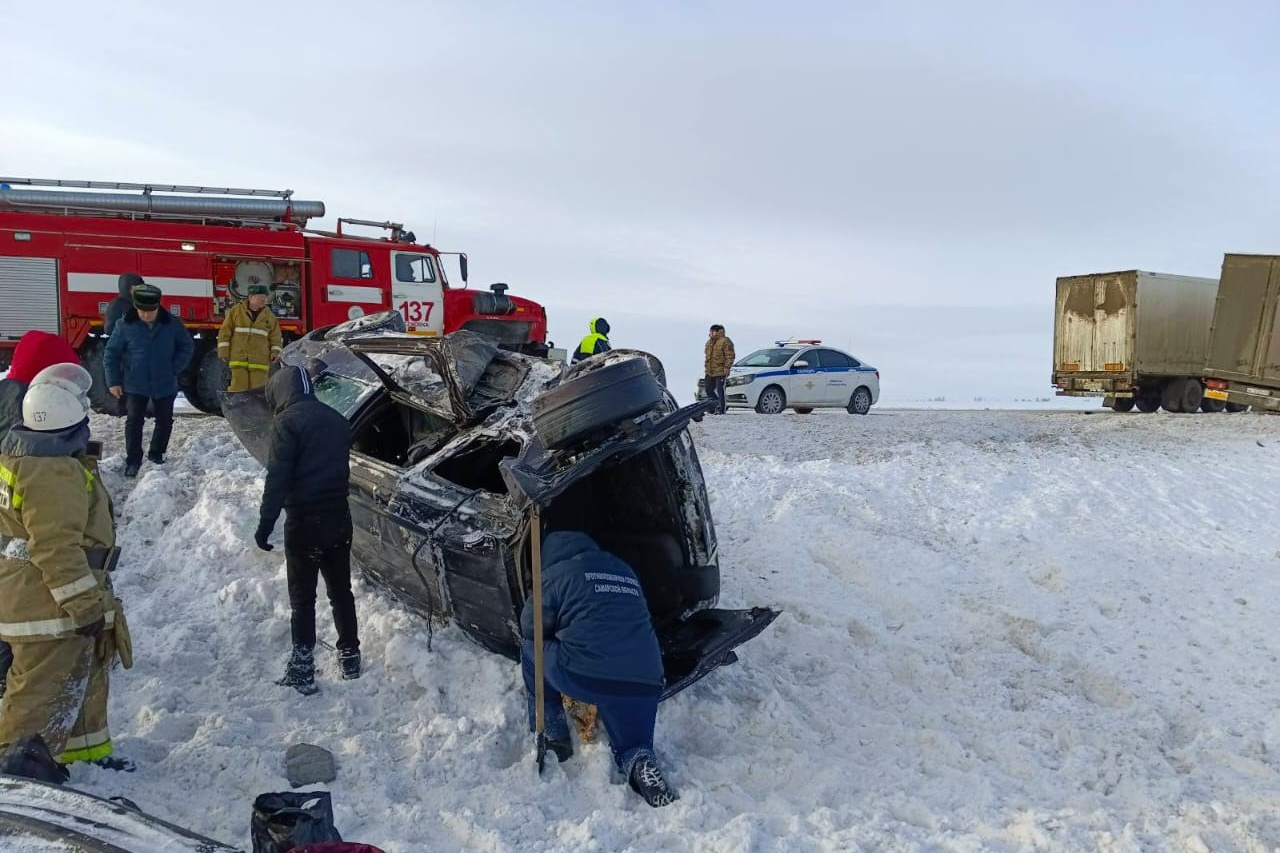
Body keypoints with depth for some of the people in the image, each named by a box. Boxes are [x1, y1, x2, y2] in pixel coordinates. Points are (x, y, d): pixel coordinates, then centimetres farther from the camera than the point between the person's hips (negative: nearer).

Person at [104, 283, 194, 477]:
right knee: (134, 422, -1)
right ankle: (133, 461, 9)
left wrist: (175, 368, -7)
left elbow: (186, 346, 5)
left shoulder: (172, 324, -8)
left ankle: (156, 455, 31)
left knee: (165, 421, 12)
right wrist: (114, 381, -5)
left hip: (165, 385, 2)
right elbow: (112, 352, -2)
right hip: (135, 385, -2)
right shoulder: (125, 325, -10)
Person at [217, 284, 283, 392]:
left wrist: (275, 351, 0)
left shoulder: (269, 315, 9)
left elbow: (275, 336, 13)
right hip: (239, 358, -1)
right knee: (239, 388, -5)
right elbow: (225, 331, 5)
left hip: (260, 360, 1)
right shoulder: (236, 310, 4)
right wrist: (223, 351, 0)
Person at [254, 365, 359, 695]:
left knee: (302, 598, 3)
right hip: (339, 518, 6)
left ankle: (302, 672, 5)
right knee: (341, 591, 17)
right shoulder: (336, 419, 10)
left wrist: (265, 524, -15)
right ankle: (350, 658, 25)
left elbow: (277, 478, -17)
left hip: (305, 522, -6)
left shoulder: (287, 422, -11)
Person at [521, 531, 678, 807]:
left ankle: (553, 736, 20)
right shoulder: (626, 571, 23)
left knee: (532, 651, 23)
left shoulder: (555, 574, 6)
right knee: (631, 748, 24)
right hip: (644, 683, 5)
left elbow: (530, 627, 11)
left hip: (583, 677, -4)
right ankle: (640, 764, -11)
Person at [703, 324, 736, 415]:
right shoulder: (709, 342, 17)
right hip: (709, 372, 9)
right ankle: (718, 405, 25)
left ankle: (722, 409, 2)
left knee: (720, 391, -6)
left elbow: (730, 356, -14)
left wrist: (727, 367, -21)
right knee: (709, 390, 10)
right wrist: (707, 368, 22)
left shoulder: (725, 342, -9)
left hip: (721, 372, -8)